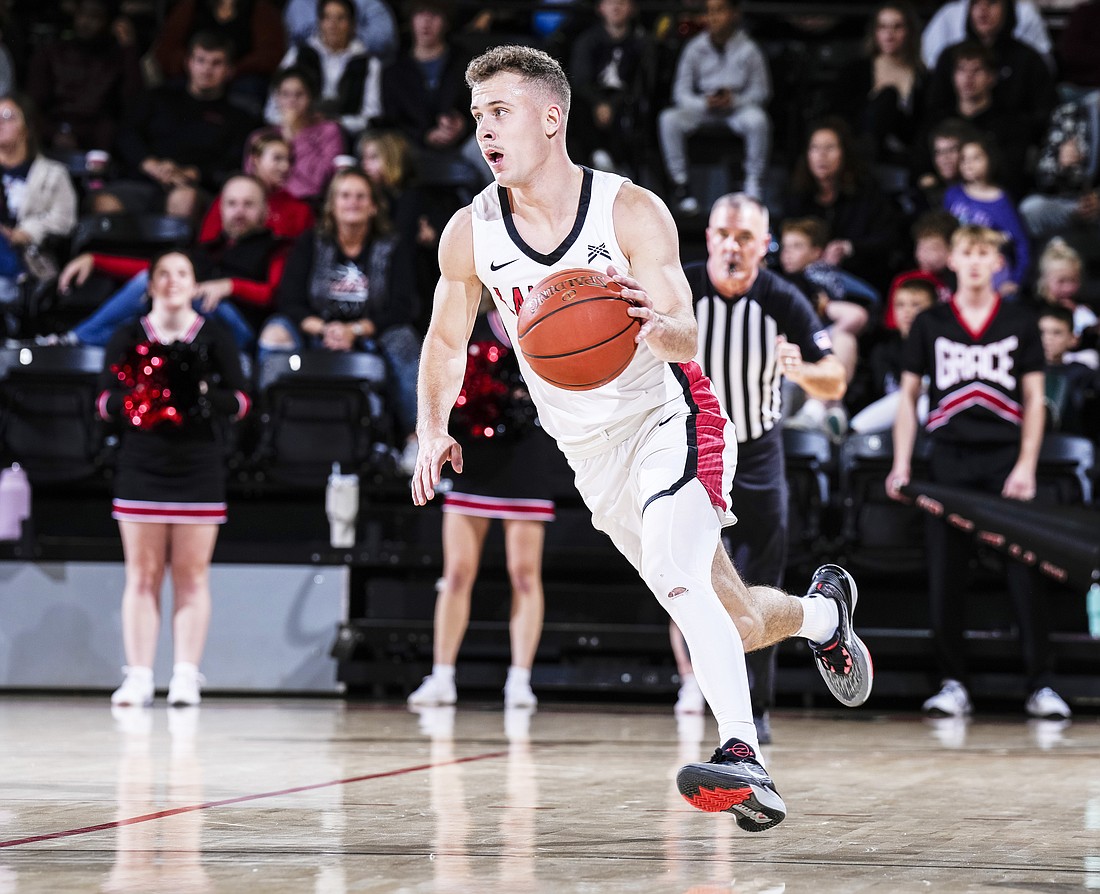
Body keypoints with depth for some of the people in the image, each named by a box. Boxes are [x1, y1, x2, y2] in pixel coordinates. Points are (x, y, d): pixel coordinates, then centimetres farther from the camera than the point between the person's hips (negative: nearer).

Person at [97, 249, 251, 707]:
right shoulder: (127, 339, 8)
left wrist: (204, 394, -17)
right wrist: (134, 398, -17)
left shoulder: (215, 338, 6)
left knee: (192, 573, -2)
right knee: (142, 573, -1)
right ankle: (138, 676, 0)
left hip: (199, 468, 0)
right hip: (141, 467, 0)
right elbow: (105, 402, 3)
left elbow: (240, 400, 2)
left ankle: (186, 675, 0)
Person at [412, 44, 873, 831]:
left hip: (670, 417, -5)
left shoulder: (632, 213, -18)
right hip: (593, 454, 5)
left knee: (678, 580, -31)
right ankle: (823, 611, 43)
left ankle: (744, 760, -35)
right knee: (736, 625, 11)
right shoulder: (470, 235, -7)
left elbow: (689, 339, -24)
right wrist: (433, 431, -6)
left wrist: (658, 329, -47)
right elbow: (447, 342, 9)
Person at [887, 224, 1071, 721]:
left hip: (1005, 457, -1)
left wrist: (1026, 466, -4)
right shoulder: (930, 325, 8)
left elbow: (1034, 399, 6)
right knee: (945, 576, 0)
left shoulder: (1020, 324, 7)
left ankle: (1040, 685, -3)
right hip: (949, 457, 1)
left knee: (1024, 574, -7)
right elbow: (909, 395, 10)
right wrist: (902, 463, 0)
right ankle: (953, 684, 7)